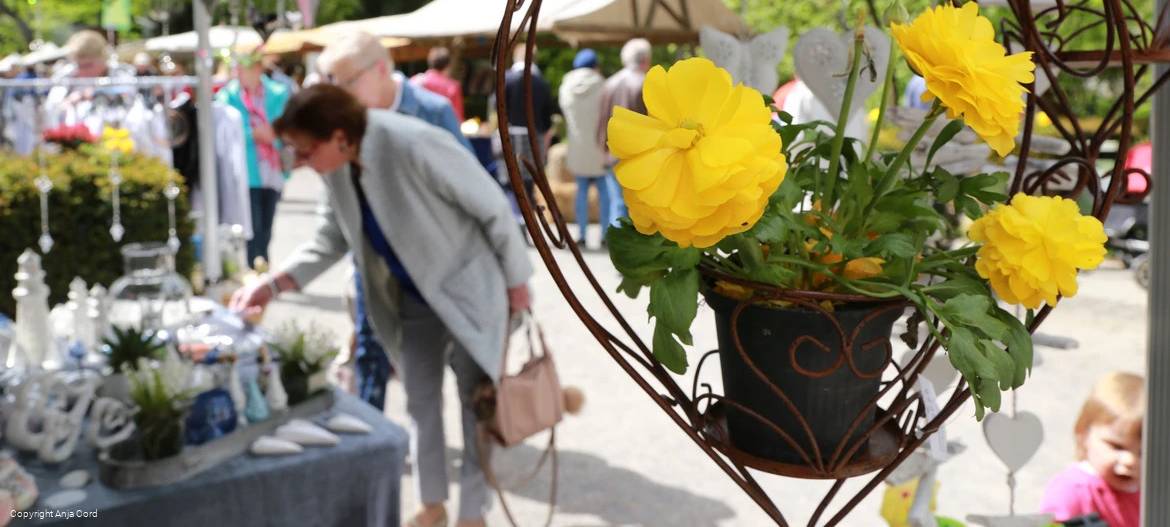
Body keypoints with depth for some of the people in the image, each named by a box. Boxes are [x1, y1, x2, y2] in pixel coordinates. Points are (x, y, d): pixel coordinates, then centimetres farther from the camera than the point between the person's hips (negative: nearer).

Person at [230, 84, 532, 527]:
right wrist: (274, 283, -9)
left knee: (477, 401, 5)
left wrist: (516, 281, -13)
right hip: (414, 294, 7)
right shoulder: (336, 166, -10)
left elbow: (494, 209, -24)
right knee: (420, 399, 14)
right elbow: (333, 236, 3)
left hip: (468, 286, -7)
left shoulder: (417, 146, -34)